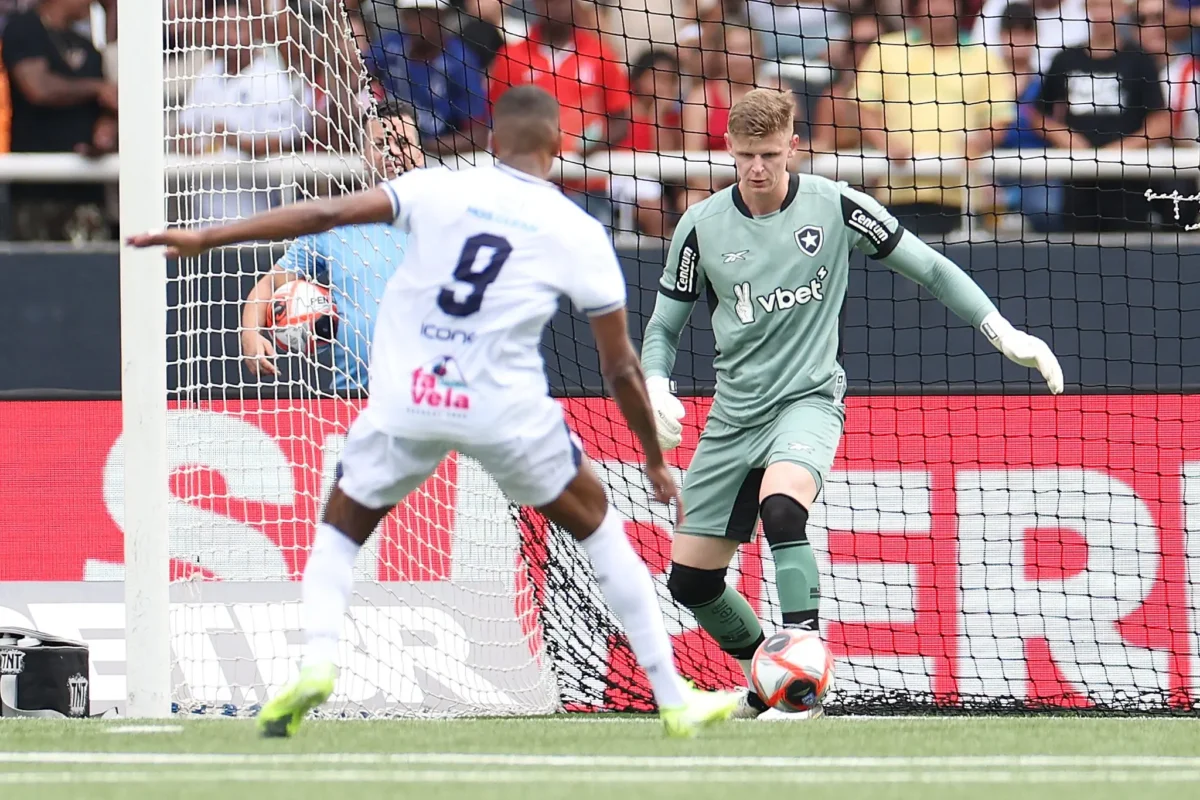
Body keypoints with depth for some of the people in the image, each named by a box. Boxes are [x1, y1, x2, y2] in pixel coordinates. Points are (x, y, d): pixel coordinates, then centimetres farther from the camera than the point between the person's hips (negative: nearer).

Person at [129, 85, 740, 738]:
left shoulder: (438, 190, 3)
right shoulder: (579, 234, 4)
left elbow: (327, 213, -5)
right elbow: (620, 367, 7)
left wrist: (206, 238, 0)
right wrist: (655, 461, 20)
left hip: (404, 403, 0)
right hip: (506, 411, 0)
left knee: (340, 529, 23)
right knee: (597, 525, 21)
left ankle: (316, 660, -5)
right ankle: (674, 700, 20)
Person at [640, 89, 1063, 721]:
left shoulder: (834, 207, -5)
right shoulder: (702, 226, -1)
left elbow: (930, 270, 3)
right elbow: (663, 326, 10)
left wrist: (1003, 332, -6)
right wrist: (657, 390, -11)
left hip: (807, 401, -4)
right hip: (733, 414, 4)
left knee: (781, 504, -36)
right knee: (690, 579, 1)